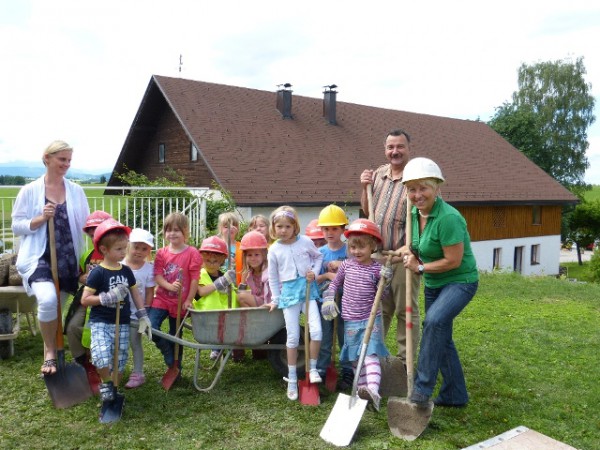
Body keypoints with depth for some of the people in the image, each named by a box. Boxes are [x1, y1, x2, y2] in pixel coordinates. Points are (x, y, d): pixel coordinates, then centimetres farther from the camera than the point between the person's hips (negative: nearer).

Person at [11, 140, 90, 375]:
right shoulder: (30, 191, 0)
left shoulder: (76, 191, 7)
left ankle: (51, 352, 33)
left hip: (68, 260, 3)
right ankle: (50, 352, -3)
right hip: (39, 258, -3)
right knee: (48, 300, -27)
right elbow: (16, 226, 0)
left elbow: (85, 225, 10)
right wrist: (41, 218, -15)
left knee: (56, 308, 12)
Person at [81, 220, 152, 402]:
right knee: (103, 358, -22)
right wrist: (108, 297, -21)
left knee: (120, 362, 8)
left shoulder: (126, 271, 6)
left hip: (122, 324, 5)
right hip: (101, 323, -5)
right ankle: (105, 384, 7)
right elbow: (84, 300, -10)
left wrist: (143, 316, 10)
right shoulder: (97, 272, -10)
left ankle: (113, 388, 31)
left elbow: (135, 293, 15)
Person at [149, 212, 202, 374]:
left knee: (176, 337, 10)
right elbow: (157, 275, -5)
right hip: (162, 299, 2)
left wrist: (189, 300, -9)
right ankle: (169, 357, 6)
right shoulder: (161, 253, 2)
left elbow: (195, 279, -8)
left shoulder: (192, 253, -8)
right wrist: (170, 286, -24)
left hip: (180, 302, -2)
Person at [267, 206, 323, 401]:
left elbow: (318, 256, 15)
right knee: (293, 337, 3)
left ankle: (313, 368, 11)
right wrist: (275, 300, 10)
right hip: (289, 292, 0)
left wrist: (314, 271, -2)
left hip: (308, 289, 0)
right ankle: (292, 378, 15)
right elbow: (273, 277, 8)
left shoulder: (305, 242, -2)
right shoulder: (274, 249, 0)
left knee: (316, 330, -12)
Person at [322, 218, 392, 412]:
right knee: (356, 359, 8)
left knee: (370, 355, -18)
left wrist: (386, 281, -19)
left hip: (370, 320, -4)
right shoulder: (346, 265, 2)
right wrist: (328, 298, 2)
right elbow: (335, 283, 17)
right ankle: (363, 390, 16)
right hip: (350, 321, 4)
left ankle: (373, 391, -29)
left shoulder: (377, 269, -7)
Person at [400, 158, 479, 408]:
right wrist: (409, 250, -6)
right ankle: (454, 395, 30)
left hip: (460, 281, -9)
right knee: (440, 337, 14)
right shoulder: (415, 214, -1)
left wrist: (420, 267, -15)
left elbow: (453, 260, -25)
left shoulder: (448, 218, -27)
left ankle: (423, 387, -20)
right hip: (434, 283, 9)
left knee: (435, 320, -32)